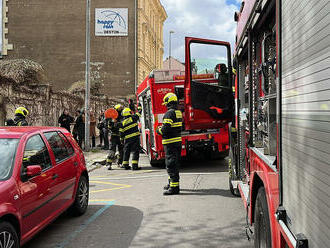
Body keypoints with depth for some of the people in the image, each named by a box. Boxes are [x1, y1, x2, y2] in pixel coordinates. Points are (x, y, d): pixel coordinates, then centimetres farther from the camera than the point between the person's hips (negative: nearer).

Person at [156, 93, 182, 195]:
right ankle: (171, 183, 30)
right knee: (175, 163, 18)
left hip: (170, 142, -10)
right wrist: (162, 128, 19)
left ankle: (174, 187, -10)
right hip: (178, 140, 10)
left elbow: (166, 128, -23)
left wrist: (159, 130, -2)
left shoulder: (169, 113, -17)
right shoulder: (178, 112, 12)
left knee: (171, 164, -8)